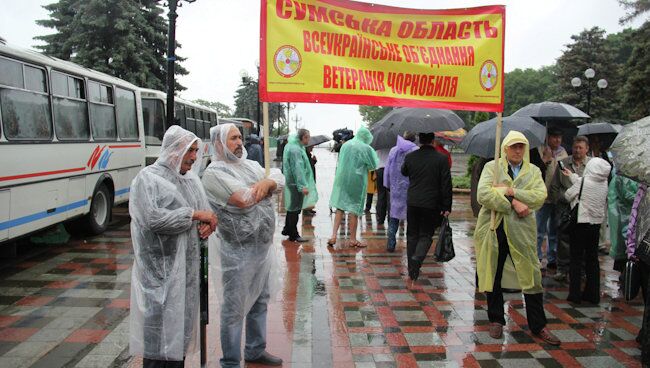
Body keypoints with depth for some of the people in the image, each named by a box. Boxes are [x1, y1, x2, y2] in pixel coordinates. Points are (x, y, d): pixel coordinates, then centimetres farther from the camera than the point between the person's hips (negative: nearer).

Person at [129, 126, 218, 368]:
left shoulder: (190, 178, 12)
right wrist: (194, 214, -17)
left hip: (187, 265, 7)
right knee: (161, 327, -1)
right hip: (161, 268, -7)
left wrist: (207, 226, -6)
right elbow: (154, 218, -22)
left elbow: (205, 212, 17)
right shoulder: (148, 178, -8)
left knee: (182, 323, 13)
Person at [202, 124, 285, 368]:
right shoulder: (214, 173, -13)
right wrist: (265, 186, -6)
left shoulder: (250, 165, 12)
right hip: (239, 251, -8)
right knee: (235, 309, 3)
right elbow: (244, 200, -24)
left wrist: (265, 183, -17)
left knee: (260, 302, 20)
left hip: (264, 245, 8)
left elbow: (280, 180, 5)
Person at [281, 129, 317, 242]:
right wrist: (303, 185, -27)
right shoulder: (295, 149, -21)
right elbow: (297, 168, -26)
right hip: (295, 183, -10)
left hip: (291, 182, 10)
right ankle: (293, 235, 7)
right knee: (295, 208, -1)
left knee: (292, 207, 20)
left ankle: (287, 229, 32)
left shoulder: (291, 145, 11)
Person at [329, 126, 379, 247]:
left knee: (340, 208, 9)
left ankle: (334, 235, 1)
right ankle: (353, 239, 12)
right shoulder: (366, 148, -11)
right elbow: (374, 165, -1)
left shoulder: (345, 145, 5)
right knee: (354, 210, 3)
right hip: (357, 182, -4)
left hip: (342, 180, 4)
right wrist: (374, 155, 14)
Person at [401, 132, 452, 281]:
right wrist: (447, 206, -3)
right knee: (426, 235, 8)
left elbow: (403, 172, 19)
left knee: (412, 235, 14)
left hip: (412, 203, 2)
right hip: (431, 204, -2)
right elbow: (446, 184, -8)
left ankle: (412, 269, 19)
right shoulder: (441, 159, -7)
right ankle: (417, 258, -18)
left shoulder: (410, 157, -1)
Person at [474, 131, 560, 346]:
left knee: (531, 277, 2)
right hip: (494, 230, -1)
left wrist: (510, 192, -15)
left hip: (522, 231, 1)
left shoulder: (533, 171, 11)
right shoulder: (492, 167, 4)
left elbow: (540, 196, -7)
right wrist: (513, 203, -16)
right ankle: (496, 321, 26)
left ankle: (538, 326, 16)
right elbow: (483, 194, -12)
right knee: (493, 276, 8)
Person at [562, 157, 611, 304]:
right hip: (596, 225, 5)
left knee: (576, 259, 3)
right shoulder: (604, 184, -2)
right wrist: (572, 176, 25)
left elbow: (568, 195, -5)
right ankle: (593, 294, 20)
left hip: (580, 224, -5)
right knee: (592, 259, 13)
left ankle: (574, 295, 6)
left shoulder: (584, 181, -18)